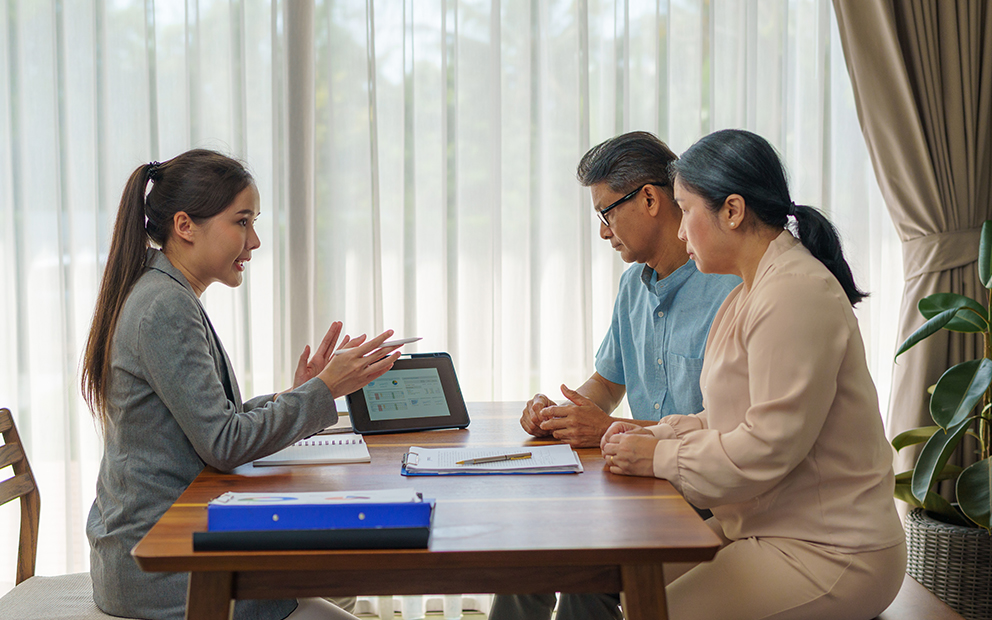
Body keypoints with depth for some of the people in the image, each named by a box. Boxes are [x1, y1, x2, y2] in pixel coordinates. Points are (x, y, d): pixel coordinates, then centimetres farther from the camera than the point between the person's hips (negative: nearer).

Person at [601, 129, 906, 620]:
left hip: (827, 554, -10)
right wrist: (654, 435, 4)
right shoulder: (749, 296, 15)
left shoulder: (797, 294, -19)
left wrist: (660, 458, -13)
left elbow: (769, 446, -24)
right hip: (766, 531, 10)